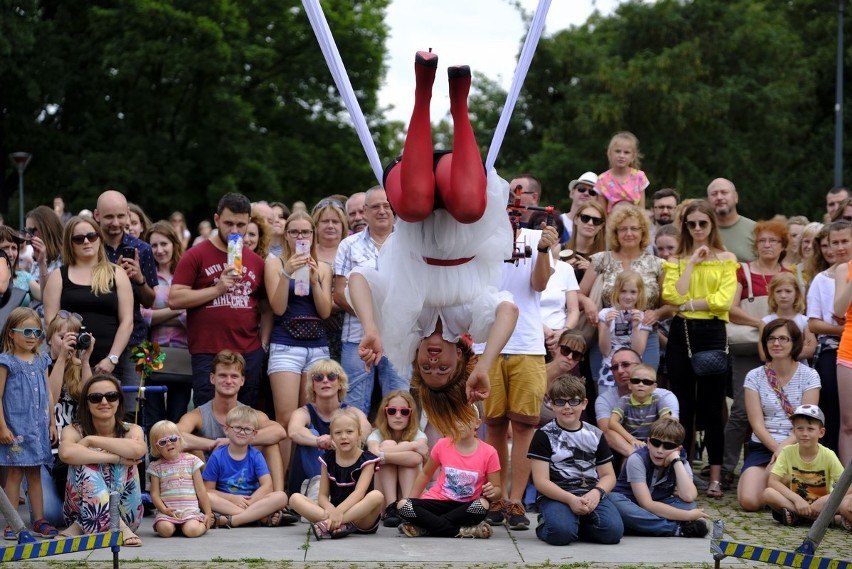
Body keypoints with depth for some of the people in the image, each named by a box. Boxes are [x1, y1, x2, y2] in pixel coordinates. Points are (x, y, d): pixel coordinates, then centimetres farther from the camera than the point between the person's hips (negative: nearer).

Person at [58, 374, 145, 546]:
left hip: (124, 512, 1)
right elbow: (66, 453, -32)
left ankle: (81, 526, -22)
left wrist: (91, 440, -23)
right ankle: (118, 529, -33)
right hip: (83, 510, 0)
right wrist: (115, 458, -33)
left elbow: (138, 450, -30)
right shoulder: (74, 430, -6)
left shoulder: (131, 430, -3)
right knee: (84, 463, -25)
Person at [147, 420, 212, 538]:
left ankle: (203, 524, 6)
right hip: (167, 511, 0)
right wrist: (164, 510, -14)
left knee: (191, 530, -29)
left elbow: (201, 490, 9)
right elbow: (155, 494, 4)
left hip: (190, 510, 0)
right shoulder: (156, 467, 9)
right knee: (165, 529, -31)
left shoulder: (191, 461, 8)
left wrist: (208, 513, 6)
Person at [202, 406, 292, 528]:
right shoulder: (217, 456, 0)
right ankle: (265, 517, -34)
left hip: (253, 500, 2)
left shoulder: (255, 456, 3)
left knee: (281, 496, -24)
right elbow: (208, 490, -3)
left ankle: (227, 520, -34)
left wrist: (249, 502, -22)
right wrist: (233, 499, -16)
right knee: (208, 498, -33)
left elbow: (267, 486, -7)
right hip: (225, 502, -1)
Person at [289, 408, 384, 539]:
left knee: (376, 496, -33)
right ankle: (341, 525, -35)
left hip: (362, 520, -3)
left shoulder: (366, 460, -3)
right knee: (295, 498, -15)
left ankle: (327, 525, -37)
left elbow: (359, 492, -18)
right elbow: (323, 495, 3)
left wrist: (339, 511, -36)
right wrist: (330, 509, -23)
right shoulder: (328, 459, 8)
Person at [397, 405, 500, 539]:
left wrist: (492, 492, -26)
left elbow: (496, 489, -1)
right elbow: (426, 474, 13)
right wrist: (411, 501, 5)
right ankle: (461, 531, -30)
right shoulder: (443, 445, -1)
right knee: (403, 505, -25)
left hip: (465, 507, -2)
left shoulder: (488, 453, -7)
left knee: (483, 505, -37)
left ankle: (424, 527, -26)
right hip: (440, 502, 2)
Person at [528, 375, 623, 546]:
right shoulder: (544, 436, 1)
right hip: (556, 495, -3)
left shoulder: (595, 435, 12)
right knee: (561, 532, -34)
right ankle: (544, 526, 3)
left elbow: (608, 475, 12)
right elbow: (541, 481, -6)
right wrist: (570, 499, -20)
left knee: (613, 530, -25)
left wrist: (596, 493, -12)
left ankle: (578, 524, 7)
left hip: (590, 495, 3)